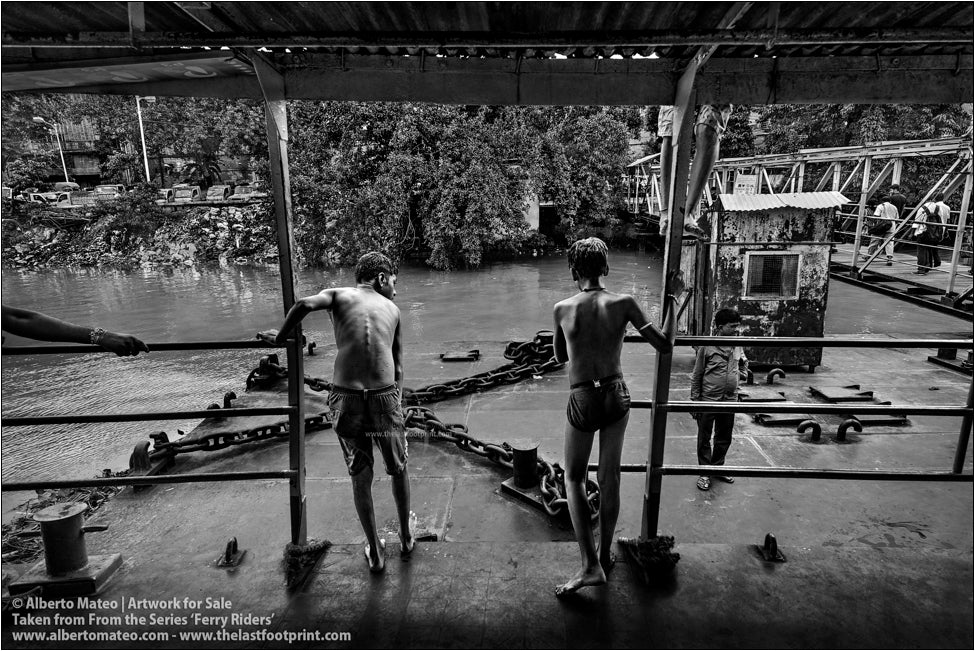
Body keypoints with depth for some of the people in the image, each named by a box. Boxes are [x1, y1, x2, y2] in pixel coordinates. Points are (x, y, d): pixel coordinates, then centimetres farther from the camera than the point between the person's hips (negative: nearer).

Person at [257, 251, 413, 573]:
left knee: (360, 477, 18)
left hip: (345, 398, 0)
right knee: (398, 469, 24)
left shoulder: (338, 294, 9)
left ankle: (375, 552, 31)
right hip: (384, 396, 0)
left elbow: (304, 304, -14)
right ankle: (406, 537, 43)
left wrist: (279, 338, 0)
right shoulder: (392, 309, 14)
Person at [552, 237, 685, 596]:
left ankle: (591, 565, 9)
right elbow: (665, 344, -4)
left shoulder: (562, 308, -8)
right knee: (609, 476, 18)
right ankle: (605, 552, 35)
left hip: (583, 402, -2)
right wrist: (672, 297, 4)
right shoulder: (623, 303, -8)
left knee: (574, 479, 15)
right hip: (617, 396, 2)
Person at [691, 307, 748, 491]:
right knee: (704, 438, 7)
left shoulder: (738, 346, 1)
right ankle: (705, 473, 20)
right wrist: (694, 400, -7)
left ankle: (718, 467, 35)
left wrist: (742, 373, 7)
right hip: (708, 400, -4)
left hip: (729, 400, 5)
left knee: (724, 438, 16)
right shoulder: (707, 346, -12)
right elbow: (696, 376, -7)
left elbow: (744, 362, 26)